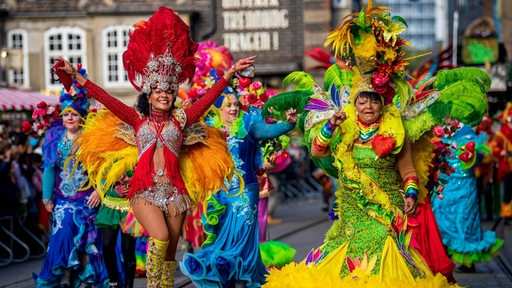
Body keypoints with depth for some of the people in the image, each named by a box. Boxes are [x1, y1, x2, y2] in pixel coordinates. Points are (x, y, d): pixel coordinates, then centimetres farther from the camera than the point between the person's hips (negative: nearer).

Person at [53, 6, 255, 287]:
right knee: (160, 238, -22)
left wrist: (230, 73, -4)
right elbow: (105, 98, 3)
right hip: (144, 190, -2)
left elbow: (208, 98, 4)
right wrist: (76, 76, -2)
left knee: (169, 250, 5)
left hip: (174, 190, 2)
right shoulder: (138, 118, 8)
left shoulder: (180, 119, 9)